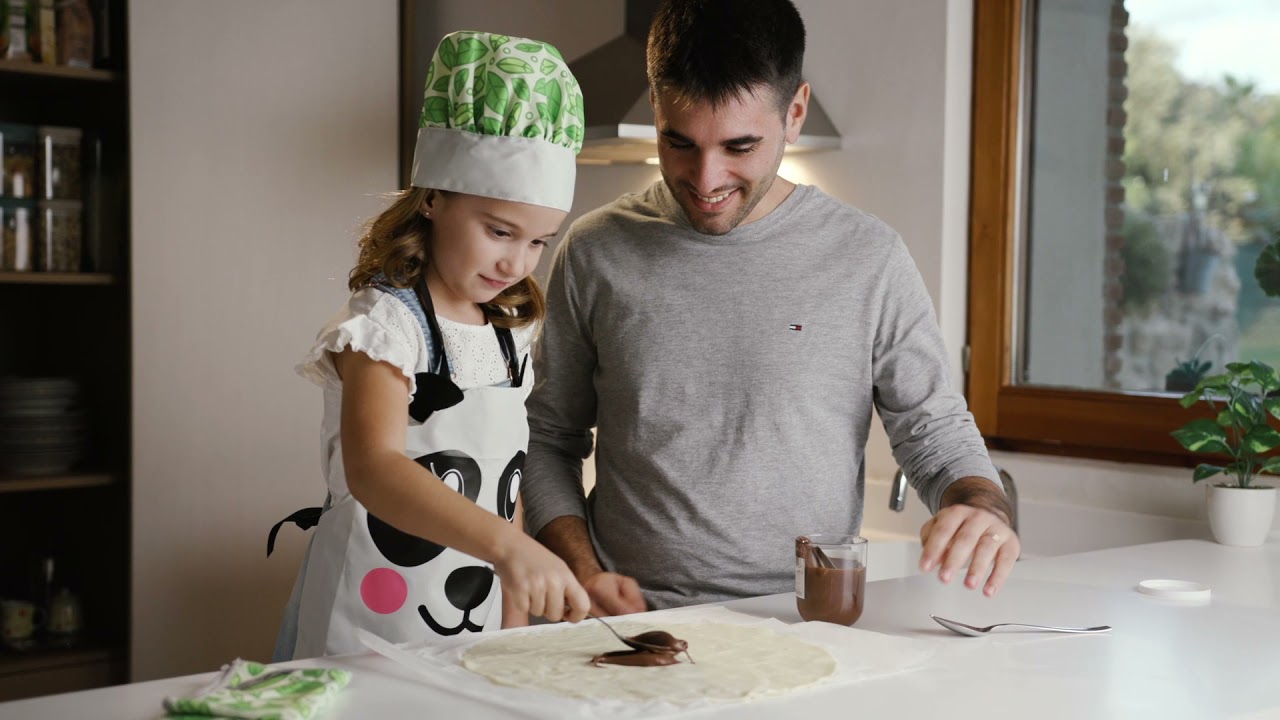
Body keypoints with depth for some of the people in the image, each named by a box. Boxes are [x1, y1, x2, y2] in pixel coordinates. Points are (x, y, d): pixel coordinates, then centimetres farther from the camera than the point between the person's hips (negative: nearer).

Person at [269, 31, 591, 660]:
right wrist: (507, 544, -46)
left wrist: (515, 613, 7)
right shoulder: (388, 324, -17)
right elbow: (372, 469, -34)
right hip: (368, 634, -7)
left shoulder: (509, 332, 6)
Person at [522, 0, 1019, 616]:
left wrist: (983, 508, -11)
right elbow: (549, 439, 14)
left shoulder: (868, 260, 5)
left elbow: (936, 435, 11)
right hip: (634, 622, 0)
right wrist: (583, 569, 0)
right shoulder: (595, 253, 8)